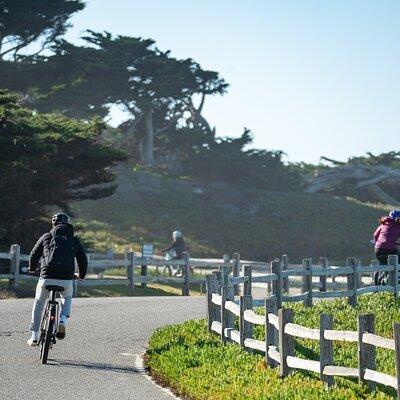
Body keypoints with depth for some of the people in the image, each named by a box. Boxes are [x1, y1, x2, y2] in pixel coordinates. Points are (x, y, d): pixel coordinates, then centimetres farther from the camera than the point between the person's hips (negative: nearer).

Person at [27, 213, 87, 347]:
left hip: (47, 278, -1)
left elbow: (34, 255, 17)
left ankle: (34, 336, 20)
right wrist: (82, 275, 36)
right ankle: (63, 320, 5)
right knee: (67, 298, 33)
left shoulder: (47, 237, 10)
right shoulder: (74, 240, 12)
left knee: (39, 303, 23)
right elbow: (83, 260, 16)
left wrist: (32, 268, 38)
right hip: (66, 280, 1)